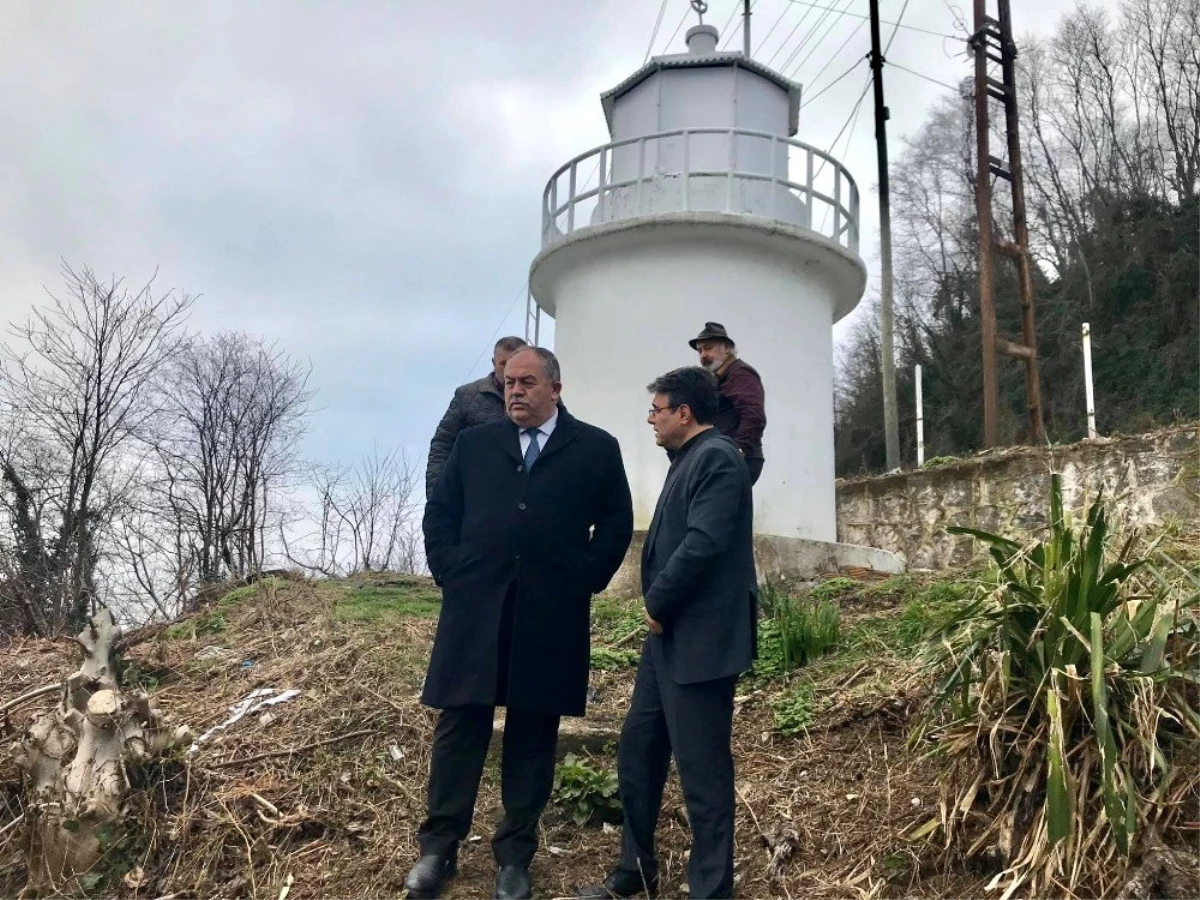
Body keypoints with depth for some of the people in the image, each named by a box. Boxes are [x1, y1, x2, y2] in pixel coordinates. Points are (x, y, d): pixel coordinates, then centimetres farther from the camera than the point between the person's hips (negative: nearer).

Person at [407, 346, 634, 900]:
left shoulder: (596, 448, 5)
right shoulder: (473, 444, 11)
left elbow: (616, 524, 6)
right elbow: (439, 514, 13)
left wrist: (585, 581, -1)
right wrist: (450, 574, 2)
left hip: (551, 616, -1)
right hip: (474, 608, 1)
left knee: (533, 736, 8)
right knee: (459, 727, 5)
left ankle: (515, 855, 20)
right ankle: (438, 848, 18)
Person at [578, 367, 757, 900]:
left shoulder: (717, 458, -14)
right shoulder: (690, 460, 16)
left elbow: (703, 544, -24)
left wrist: (657, 603, -13)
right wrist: (658, 609, 8)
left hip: (699, 641, -10)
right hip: (669, 636, 10)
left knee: (701, 767, 0)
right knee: (637, 751, 16)